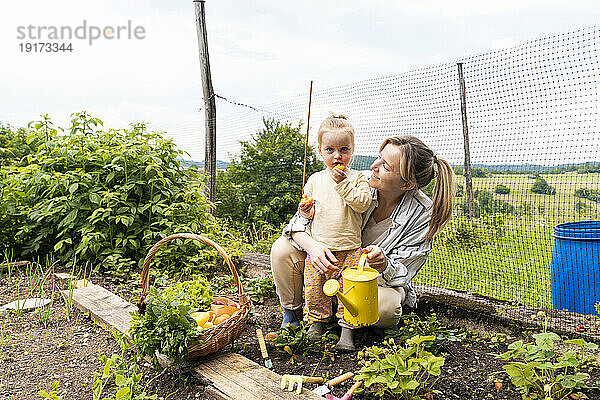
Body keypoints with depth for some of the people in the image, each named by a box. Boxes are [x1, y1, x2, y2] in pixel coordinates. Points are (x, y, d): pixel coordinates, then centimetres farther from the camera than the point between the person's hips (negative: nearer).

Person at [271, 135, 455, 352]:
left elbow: (401, 273, -16)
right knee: (283, 249, -21)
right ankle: (293, 315, 4)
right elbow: (303, 217, -15)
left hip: (378, 280, -1)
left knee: (386, 307, -36)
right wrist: (311, 244, -38)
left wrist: (383, 264, -42)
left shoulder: (423, 214, -21)